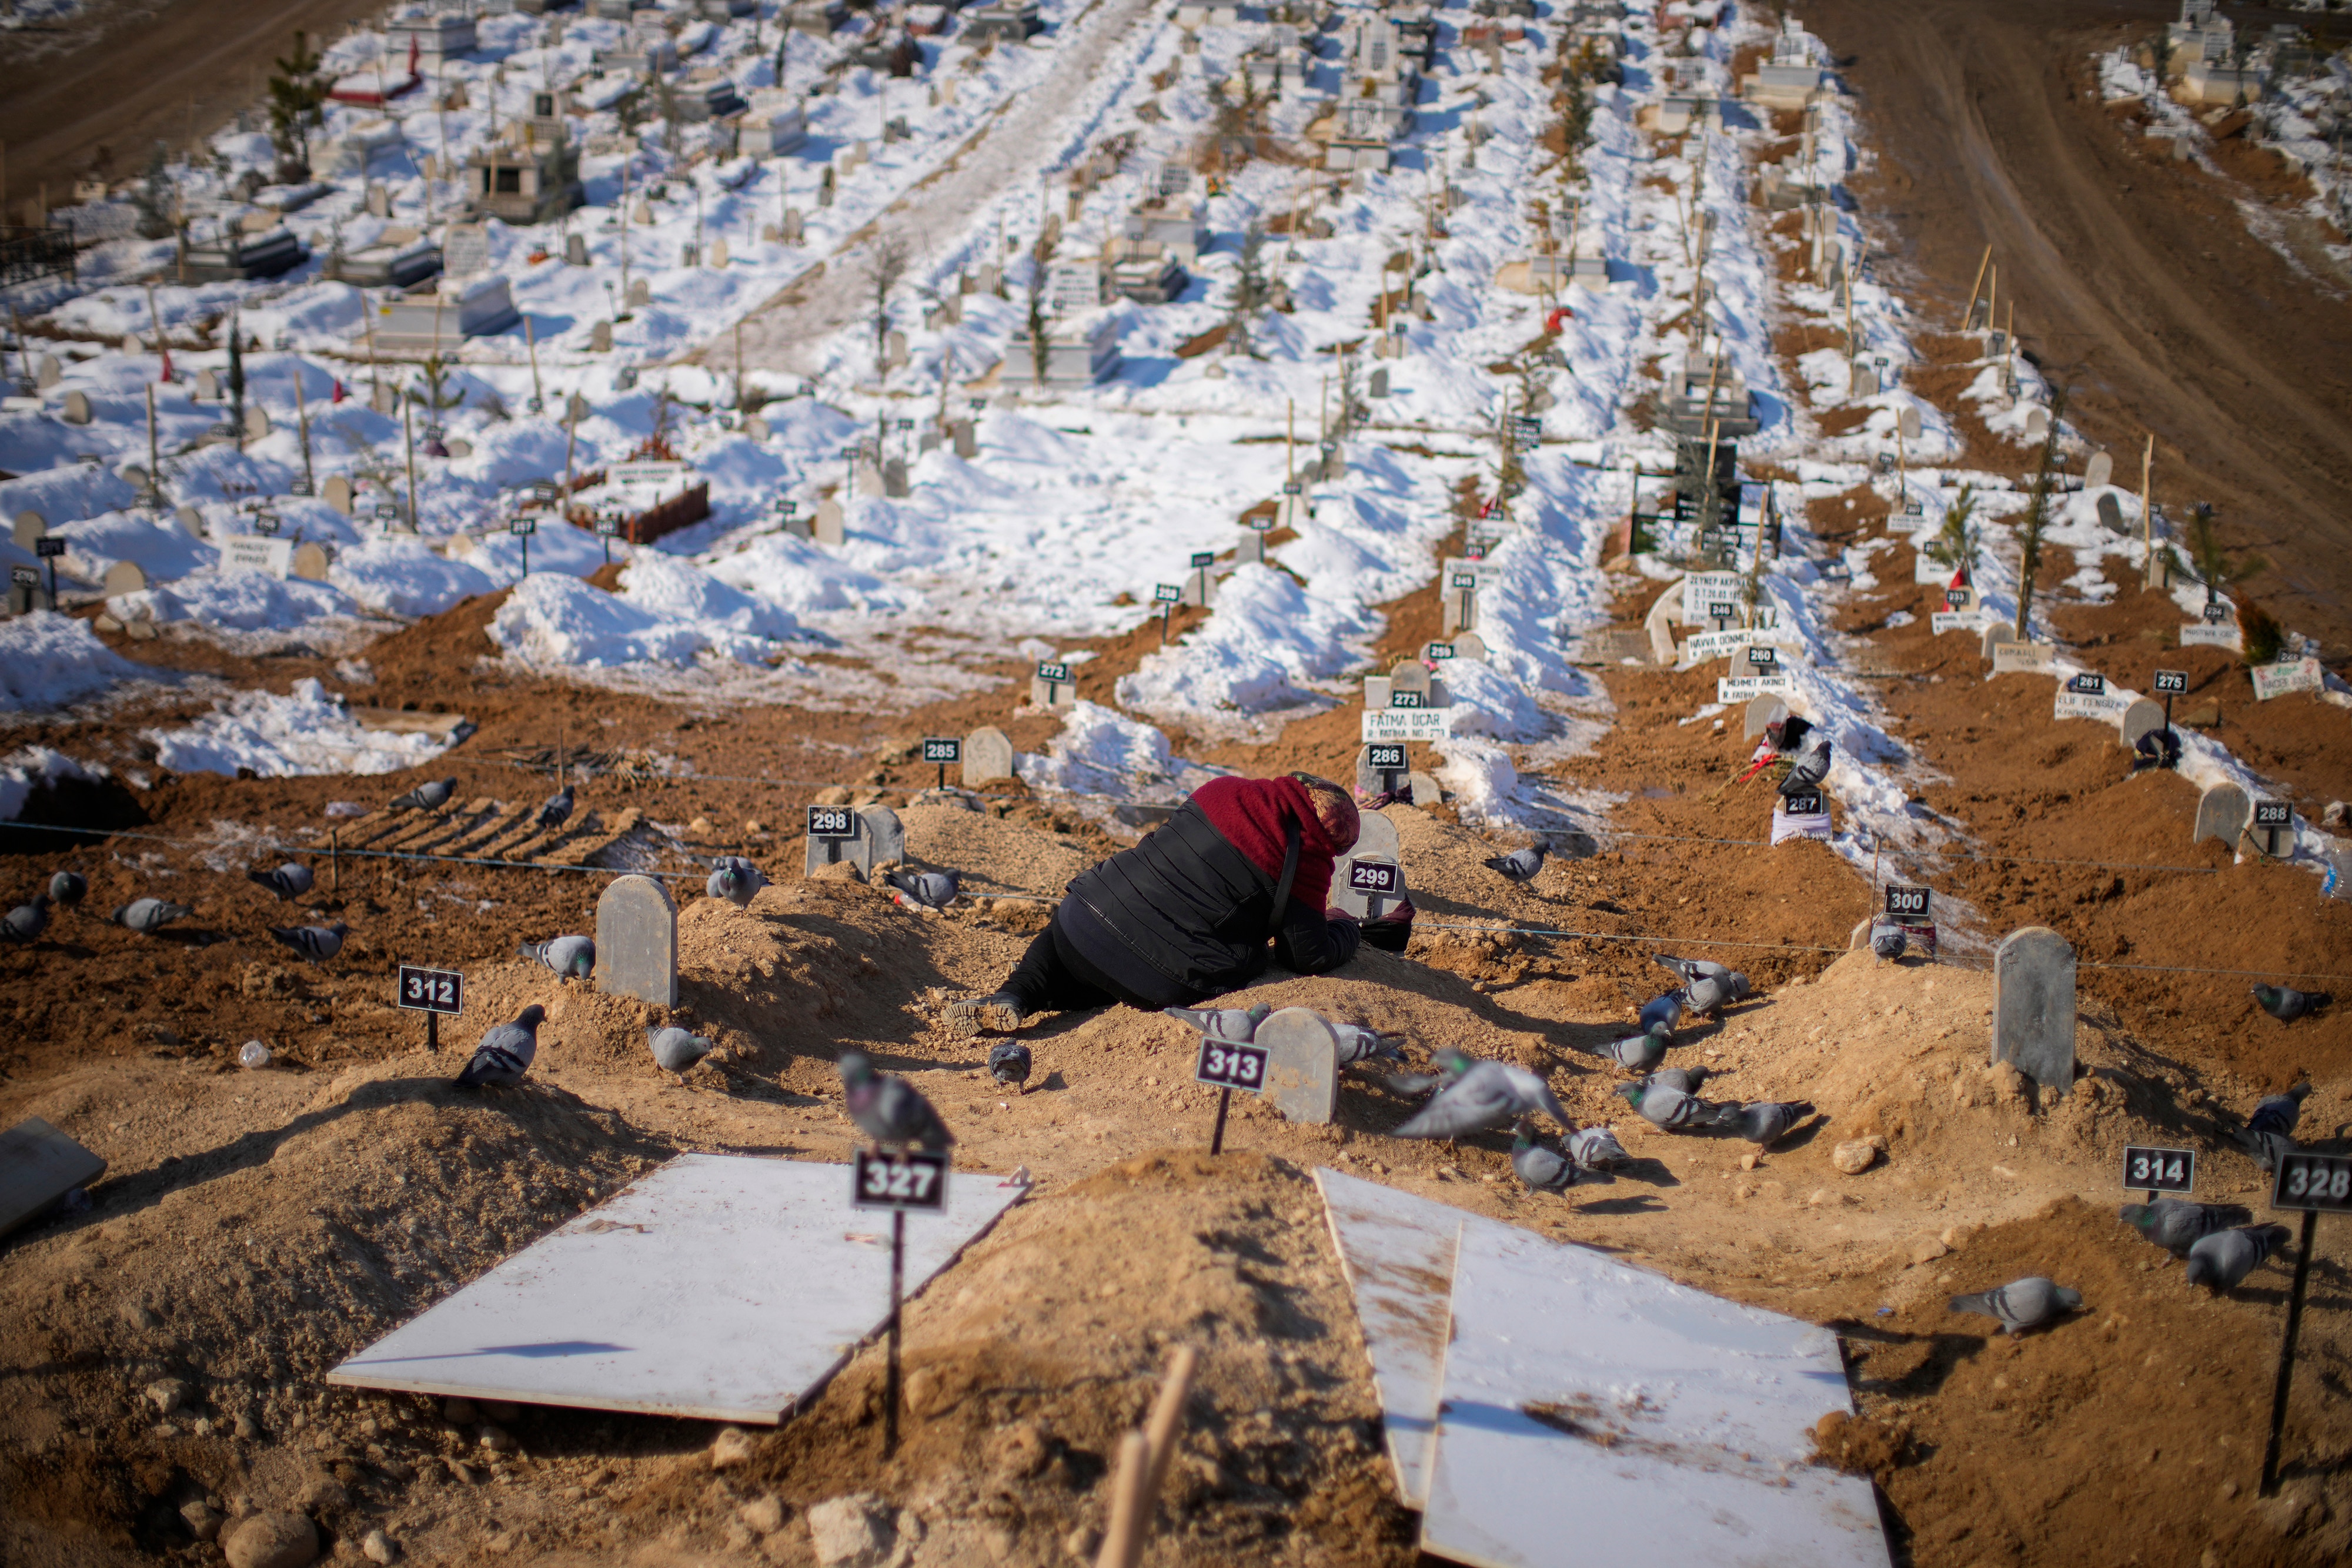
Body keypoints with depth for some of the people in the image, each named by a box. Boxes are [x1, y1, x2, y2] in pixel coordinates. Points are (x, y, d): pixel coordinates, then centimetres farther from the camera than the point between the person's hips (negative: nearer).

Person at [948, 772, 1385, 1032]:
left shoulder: (1225, 790, 10)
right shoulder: (1305, 861, -7)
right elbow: (1309, 957, 0)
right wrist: (1347, 929, 21)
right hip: (1159, 982, -4)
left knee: (1059, 936, 33)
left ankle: (1016, 994, 4)